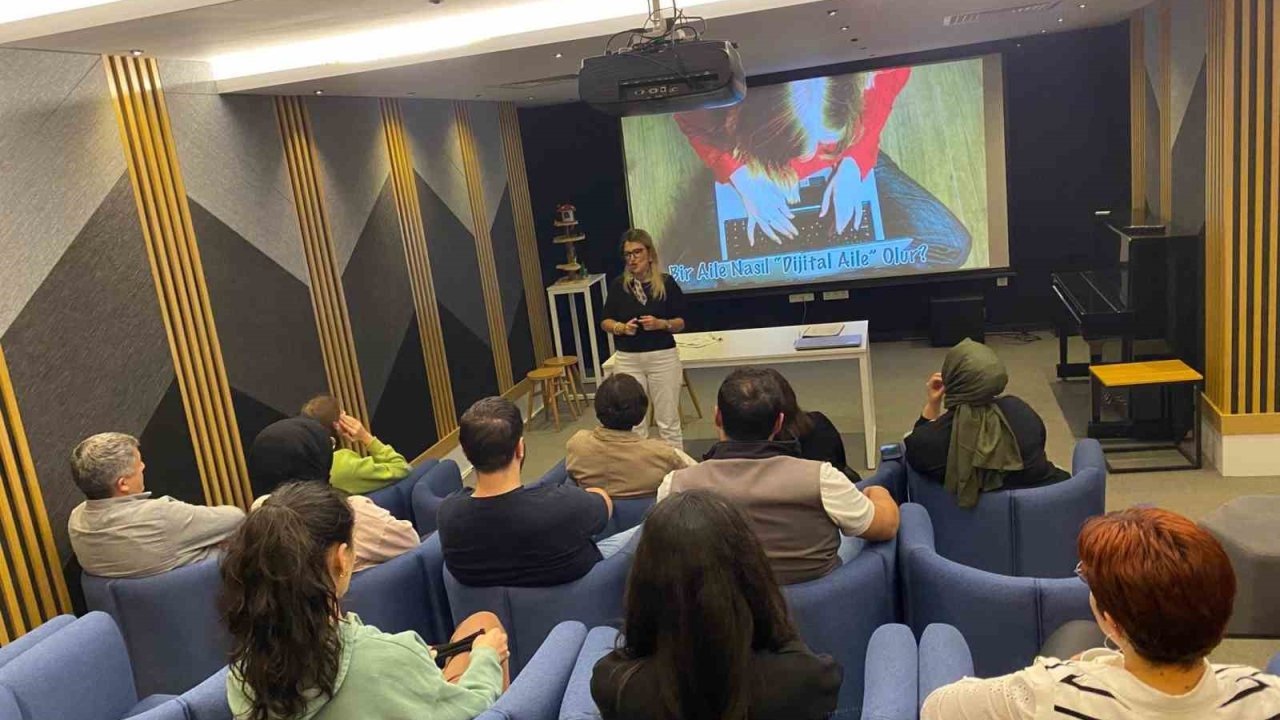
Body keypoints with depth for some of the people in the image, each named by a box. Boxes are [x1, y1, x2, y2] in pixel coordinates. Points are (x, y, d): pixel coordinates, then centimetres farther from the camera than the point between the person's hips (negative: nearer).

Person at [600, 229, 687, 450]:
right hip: (627, 360, 2)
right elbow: (605, 321, 8)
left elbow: (680, 322, 2)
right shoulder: (618, 285, 3)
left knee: (668, 421, 4)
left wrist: (661, 324, -18)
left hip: (663, 357, -2)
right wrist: (621, 328, -13)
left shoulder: (666, 283, -2)